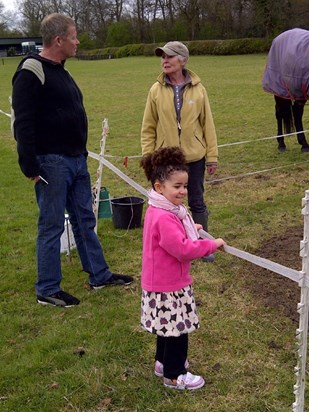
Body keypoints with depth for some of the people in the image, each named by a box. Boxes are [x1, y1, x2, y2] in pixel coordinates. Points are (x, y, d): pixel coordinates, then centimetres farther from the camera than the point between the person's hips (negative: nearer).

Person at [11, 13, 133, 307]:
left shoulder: (60, 71, 15)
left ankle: (99, 276, 28)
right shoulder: (32, 72, -14)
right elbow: (22, 123, -19)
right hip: (52, 164, -9)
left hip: (76, 161, 9)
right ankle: (47, 291, 14)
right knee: (52, 226, 0)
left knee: (84, 221, 16)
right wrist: (30, 167, -21)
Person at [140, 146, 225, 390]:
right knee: (177, 328, 4)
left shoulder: (166, 210, 5)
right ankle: (174, 375, 19)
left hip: (166, 280, 10)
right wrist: (211, 245, -22)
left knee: (169, 327, 24)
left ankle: (164, 362, 42)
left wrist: (190, 229, 10)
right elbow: (182, 249, -31)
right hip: (168, 286, -10)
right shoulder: (163, 218, -29)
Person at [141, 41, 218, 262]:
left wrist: (212, 155, -1)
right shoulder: (156, 90, -3)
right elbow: (148, 128, 0)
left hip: (194, 157, 0)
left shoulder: (198, 89, -3)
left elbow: (208, 124, 0)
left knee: (197, 202, 11)